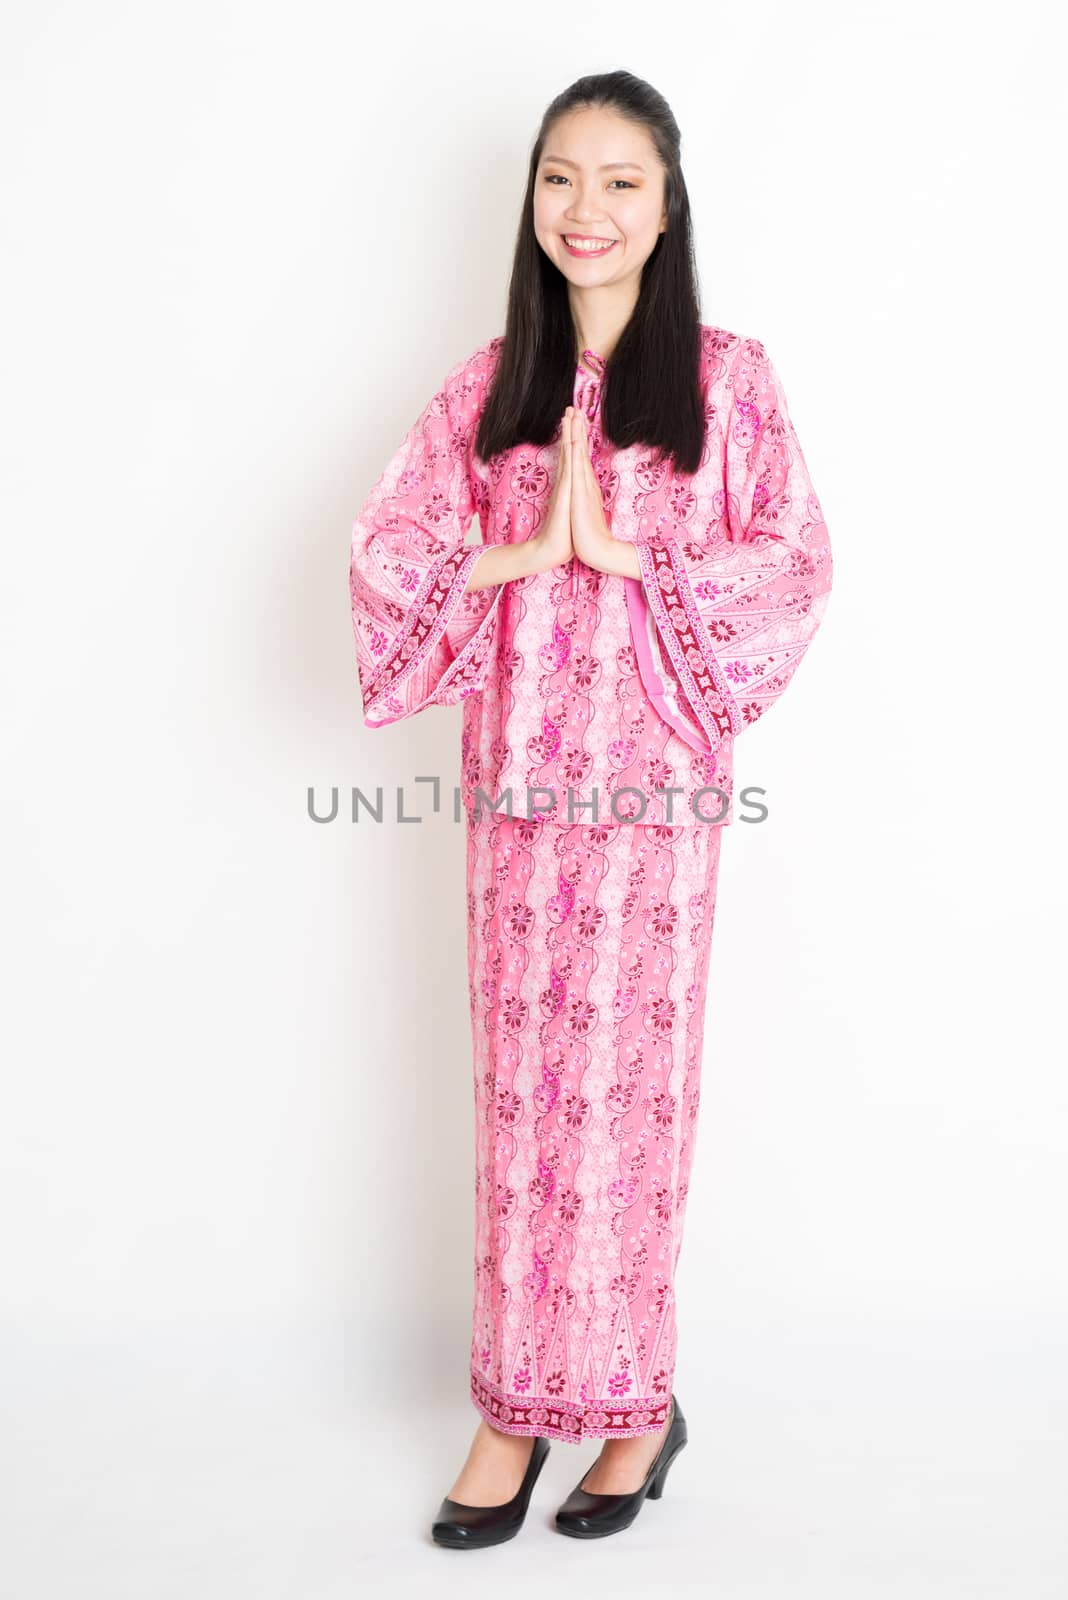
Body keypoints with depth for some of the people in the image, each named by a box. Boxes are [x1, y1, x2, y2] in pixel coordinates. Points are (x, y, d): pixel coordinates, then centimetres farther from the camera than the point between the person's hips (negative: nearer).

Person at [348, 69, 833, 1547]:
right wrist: (523, 548, -12)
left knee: (630, 1081, 4)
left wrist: (630, 551, -15)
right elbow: (384, 546, 2)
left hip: (656, 778, -3)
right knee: (519, 1081, 8)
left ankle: (631, 1398, 21)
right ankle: (520, 1399, 22)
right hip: (517, 776, 3)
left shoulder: (726, 376, 1)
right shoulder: (493, 380, 9)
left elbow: (801, 566, -6)